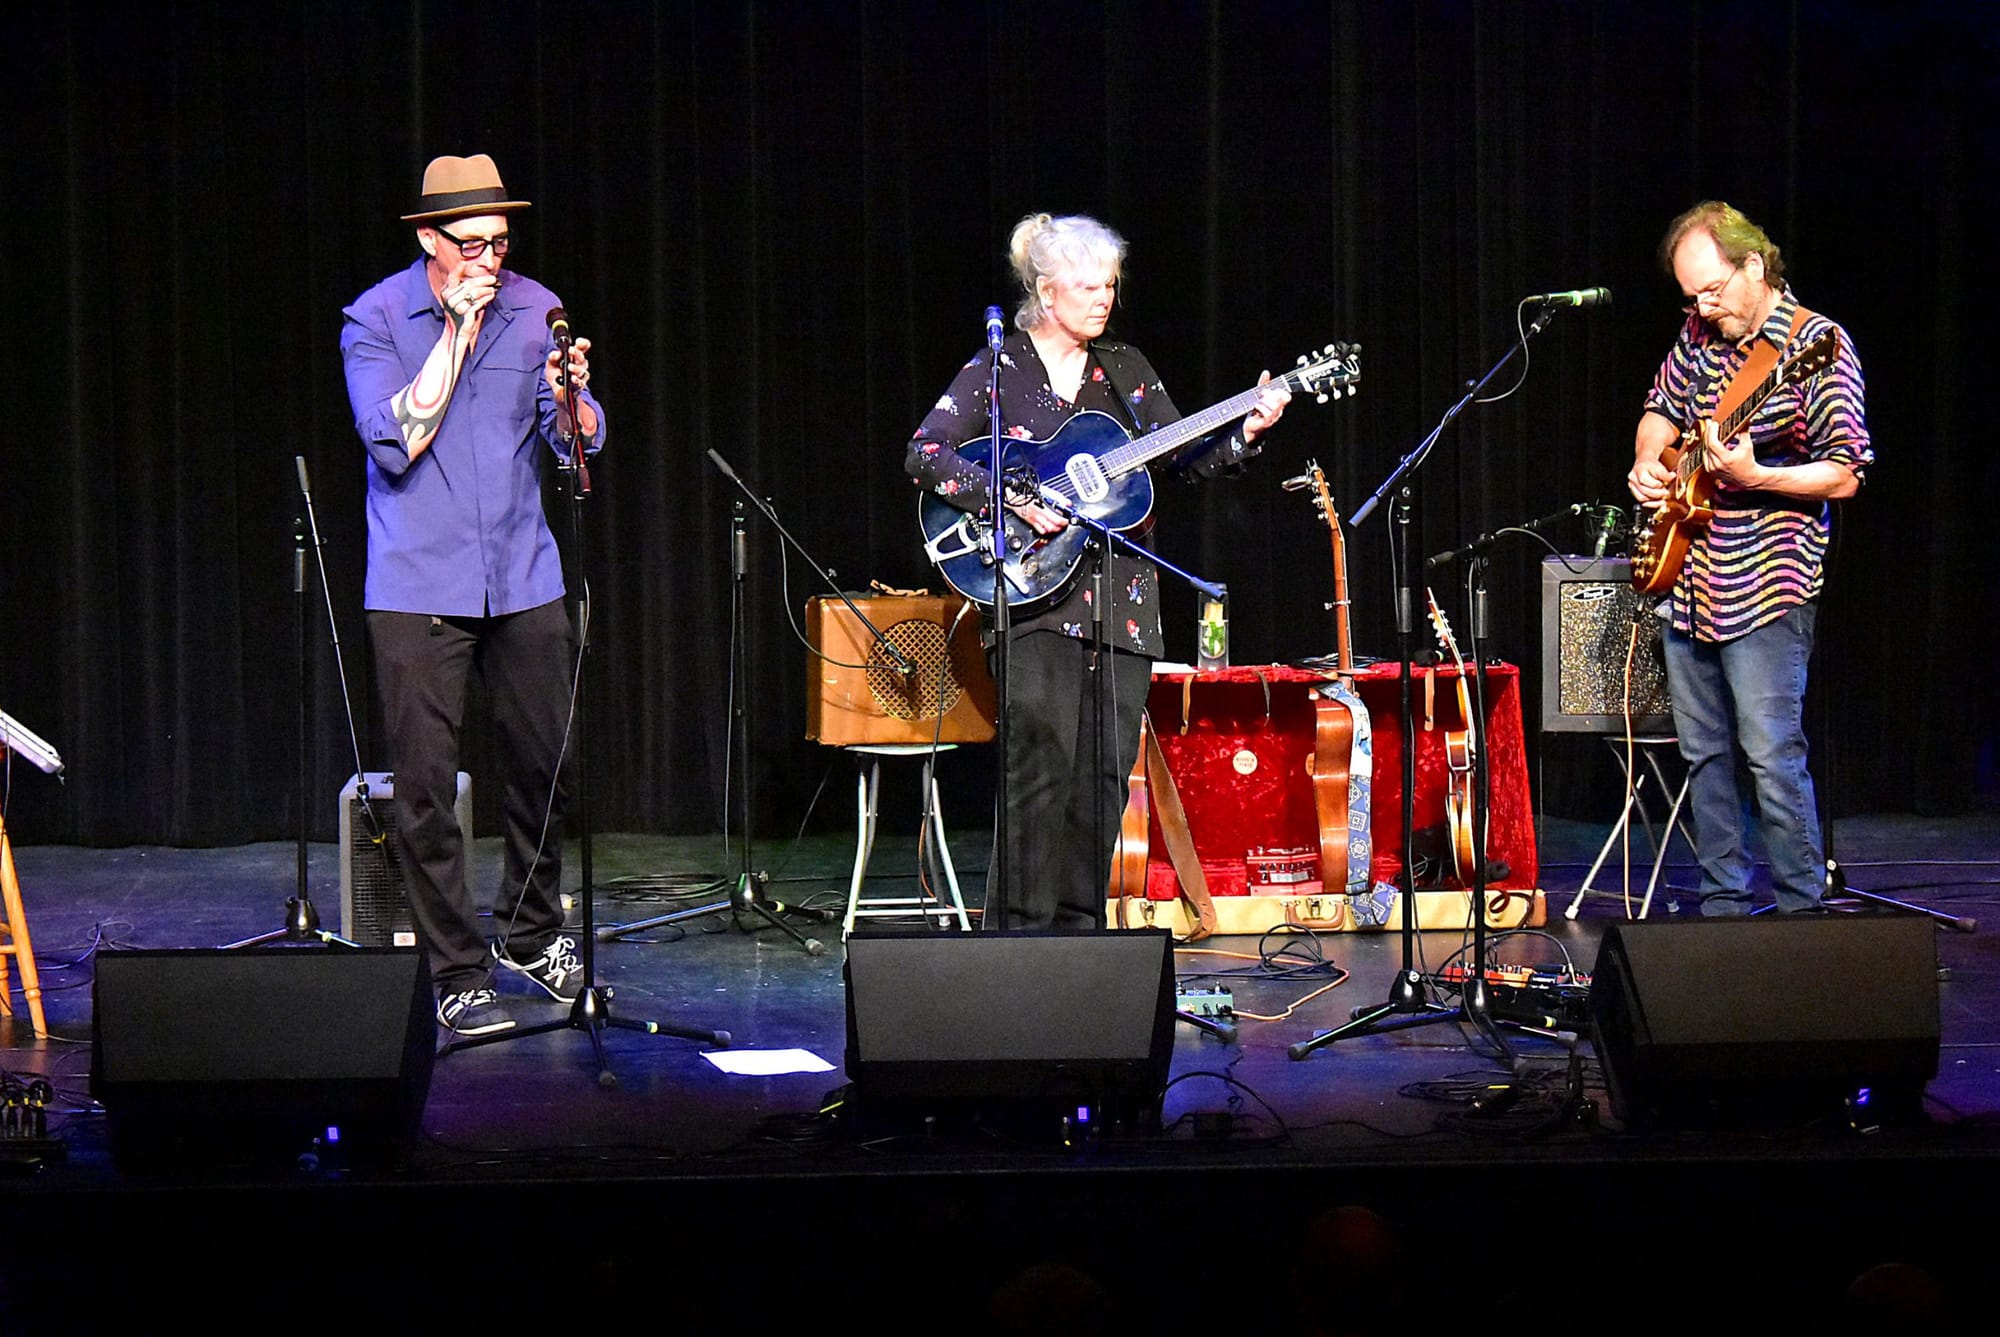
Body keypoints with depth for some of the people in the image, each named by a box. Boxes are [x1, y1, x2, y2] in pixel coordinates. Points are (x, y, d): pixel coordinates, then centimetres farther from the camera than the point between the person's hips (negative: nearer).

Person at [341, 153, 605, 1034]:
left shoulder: (535, 309, 3)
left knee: (544, 763, 10)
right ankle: (458, 974, 4)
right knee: (425, 785, -5)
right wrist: (457, 330, -17)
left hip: (523, 580, 3)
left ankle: (530, 935, 31)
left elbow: (582, 442, 2)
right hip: (417, 588, -3)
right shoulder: (376, 318, -6)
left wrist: (569, 396, -22)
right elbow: (395, 442, -16)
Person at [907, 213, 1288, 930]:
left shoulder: (1123, 367, 14)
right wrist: (1016, 499, -19)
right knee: (1043, 765, -12)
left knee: (1106, 772, 4)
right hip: (1034, 599, -5)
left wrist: (1245, 431, -7)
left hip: (1121, 597, 5)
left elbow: (1185, 455, 11)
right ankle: (1025, 926, -7)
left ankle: (1079, 920, 13)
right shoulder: (997, 369, 0)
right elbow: (924, 455, -10)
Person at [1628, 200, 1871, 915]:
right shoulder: (1700, 334, 9)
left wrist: (1753, 477, -27)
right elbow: (1662, 409, 27)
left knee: (1772, 755, -10)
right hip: (1688, 579, 7)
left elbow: (1844, 476, -14)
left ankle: (1800, 911, 0)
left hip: (1766, 585, -7)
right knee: (1703, 754, 11)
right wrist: (1647, 463, 6)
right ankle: (1723, 905, 20)